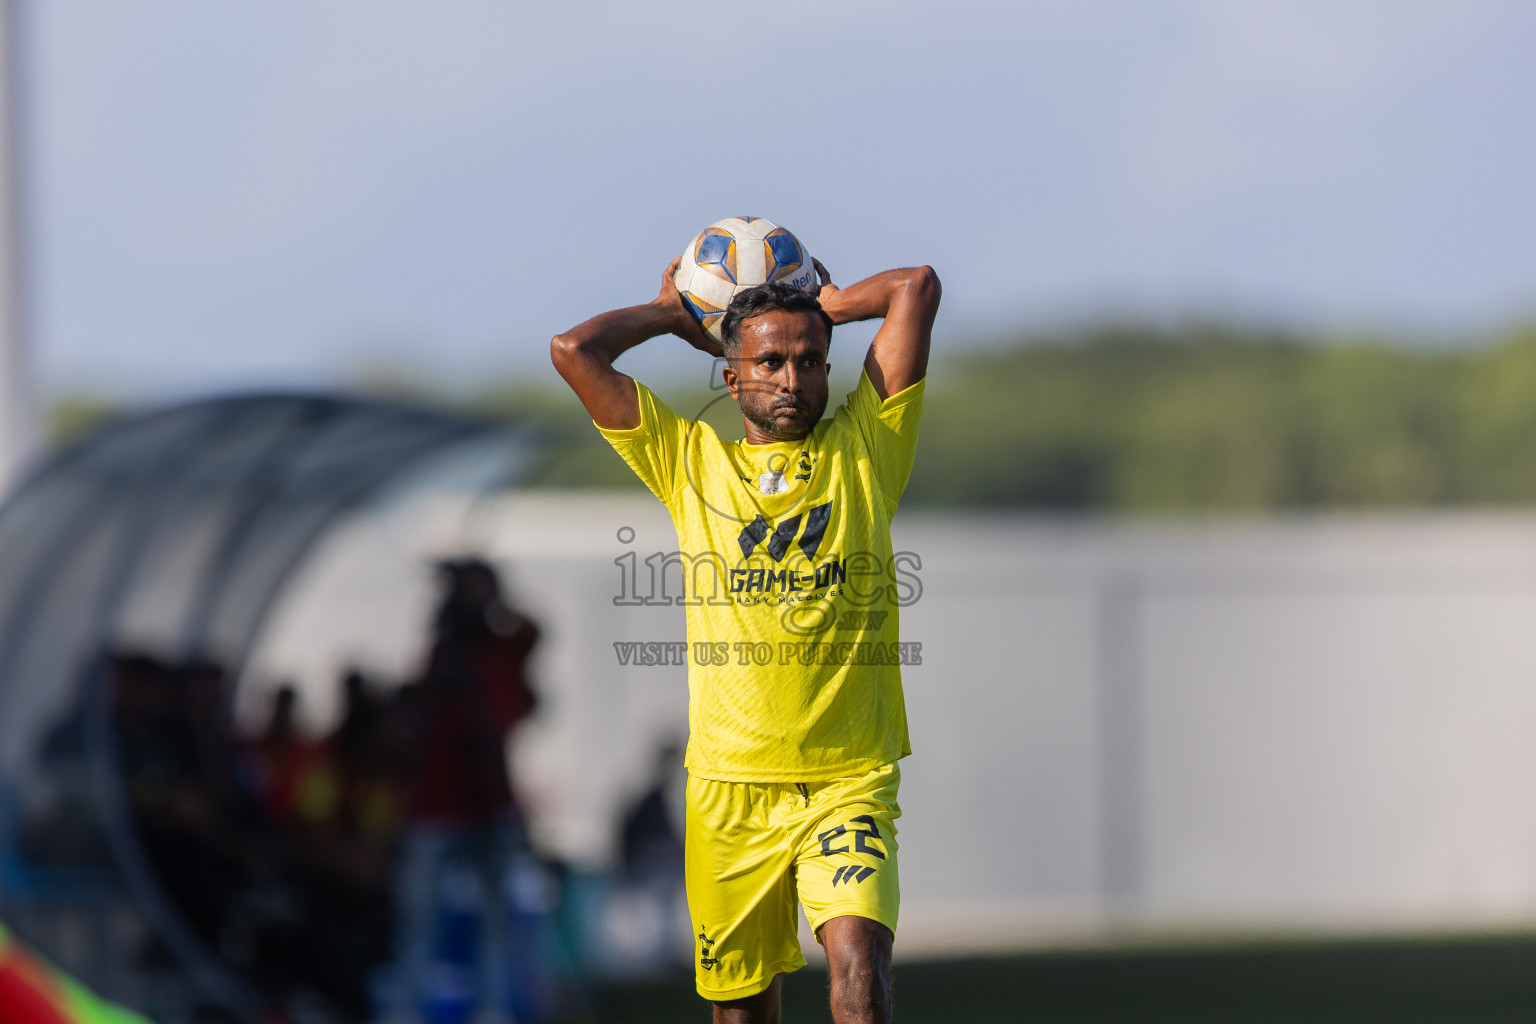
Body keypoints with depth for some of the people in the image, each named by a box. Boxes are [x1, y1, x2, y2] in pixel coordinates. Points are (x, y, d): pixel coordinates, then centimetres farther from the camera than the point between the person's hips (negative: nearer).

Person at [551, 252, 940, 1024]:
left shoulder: (863, 449, 7)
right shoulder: (691, 461, 9)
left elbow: (917, 287, 3)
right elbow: (574, 351, 5)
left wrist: (825, 307, 19)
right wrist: (673, 314, 18)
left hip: (849, 778, -2)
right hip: (728, 785, 2)